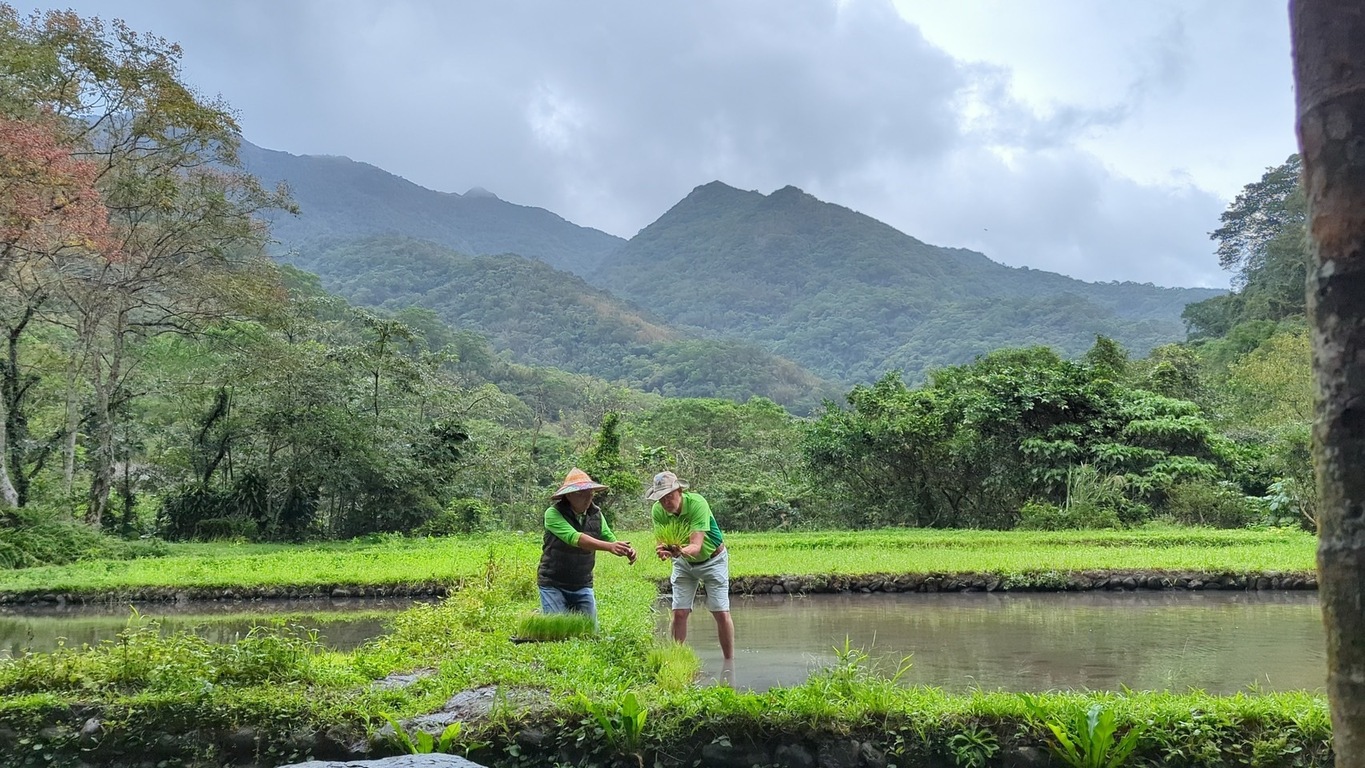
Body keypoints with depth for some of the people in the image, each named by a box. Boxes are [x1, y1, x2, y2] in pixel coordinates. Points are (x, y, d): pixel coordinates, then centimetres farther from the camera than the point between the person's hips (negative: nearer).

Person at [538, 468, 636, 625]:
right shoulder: (553, 513, -17)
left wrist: (627, 550, -30)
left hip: (583, 585, 5)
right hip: (553, 584, -5)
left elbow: (610, 538, -6)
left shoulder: (596, 515, 0)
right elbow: (574, 538, -32)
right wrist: (609, 546, -45)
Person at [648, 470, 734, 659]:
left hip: (712, 559, -3)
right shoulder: (658, 511, -21)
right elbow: (662, 542, -26)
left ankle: (729, 661, 6)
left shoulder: (697, 503, -33)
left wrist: (681, 551, -61)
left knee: (722, 613, -7)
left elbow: (696, 546, -39)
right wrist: (663, 551, -50)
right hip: (683, 564, 3)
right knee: (679, 613, -5)